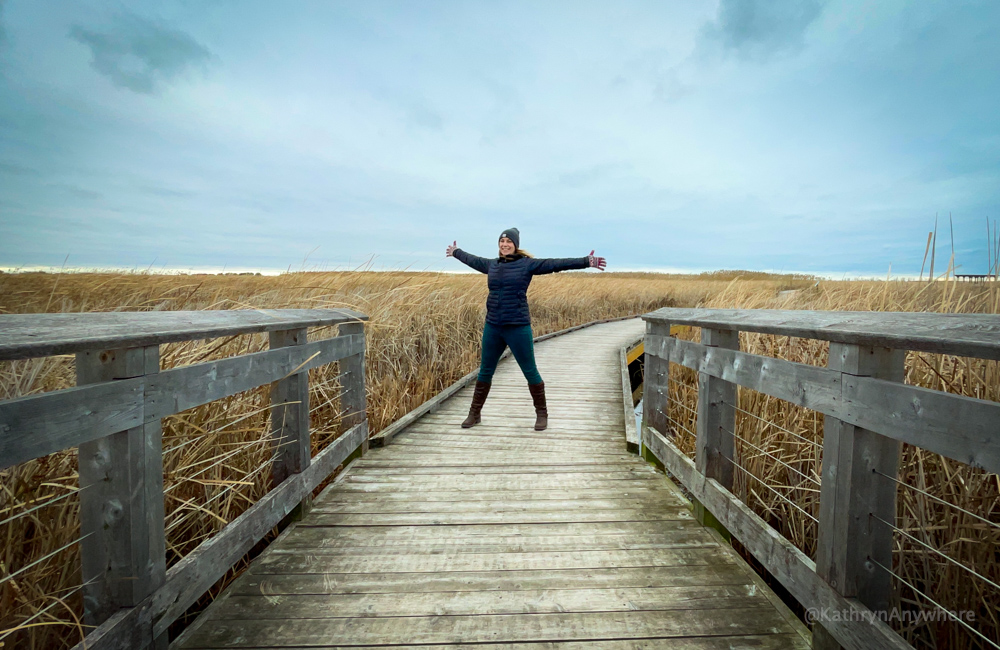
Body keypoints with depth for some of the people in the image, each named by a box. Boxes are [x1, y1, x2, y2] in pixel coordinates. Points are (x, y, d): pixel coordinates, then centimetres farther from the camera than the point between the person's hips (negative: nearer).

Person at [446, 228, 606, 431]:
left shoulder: (527, 264, -4)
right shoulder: (491, 265, 11)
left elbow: (556, 264, -12)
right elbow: (472, 260, 30)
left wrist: (586, 262, -21)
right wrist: (456, 252, 47)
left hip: (518, 327, -5)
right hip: (492, 327, 5)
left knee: (530, 372, 4)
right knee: (485, 371, 13)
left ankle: (542, 414, 22)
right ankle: (474, 413, 28)